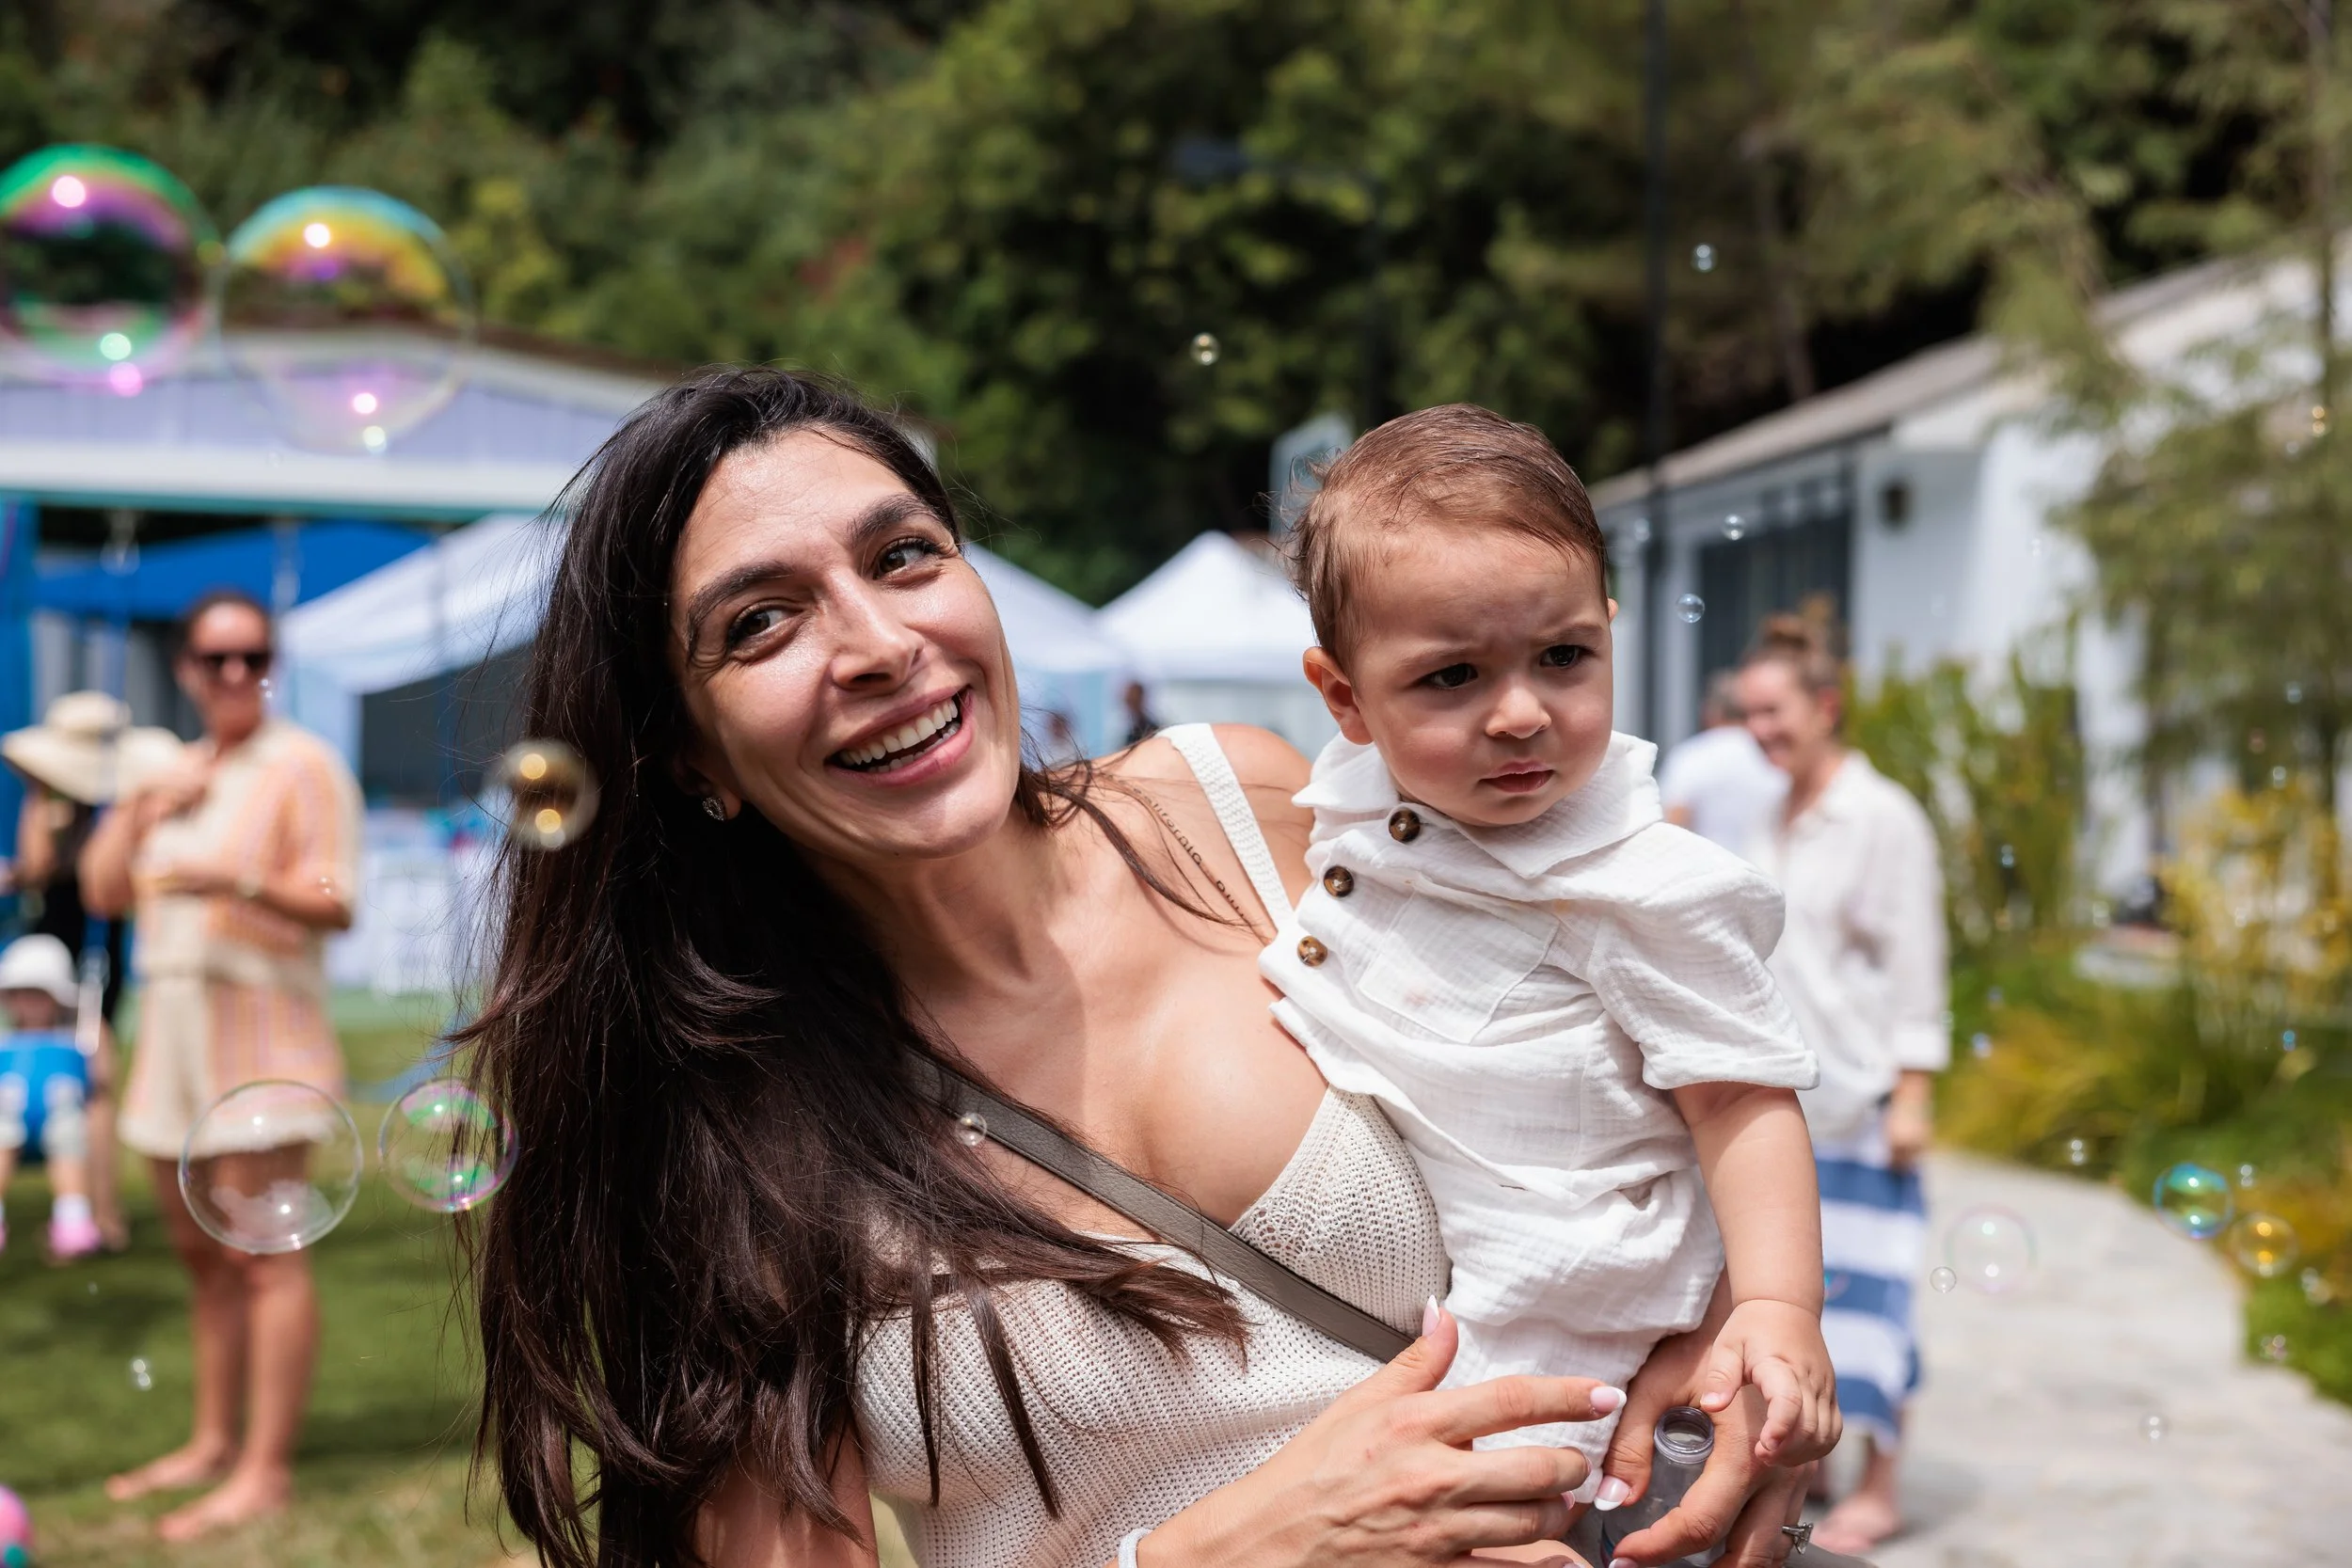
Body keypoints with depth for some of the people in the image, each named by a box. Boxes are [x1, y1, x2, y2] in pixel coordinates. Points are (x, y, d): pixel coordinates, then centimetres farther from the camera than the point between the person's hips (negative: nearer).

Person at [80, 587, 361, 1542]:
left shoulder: (301, 766, -3)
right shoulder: (176, 773, 19)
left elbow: (337, 903, -12)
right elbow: (103, 892, 12)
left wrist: (239, 880, -26)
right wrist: (140, 810, -3)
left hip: (261, 1029, -8)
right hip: (174, 1025, 8)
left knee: (263, 1257, -8)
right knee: (202, 1256, 12)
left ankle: (266, 1470, -7)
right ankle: (214, 1442, 22)